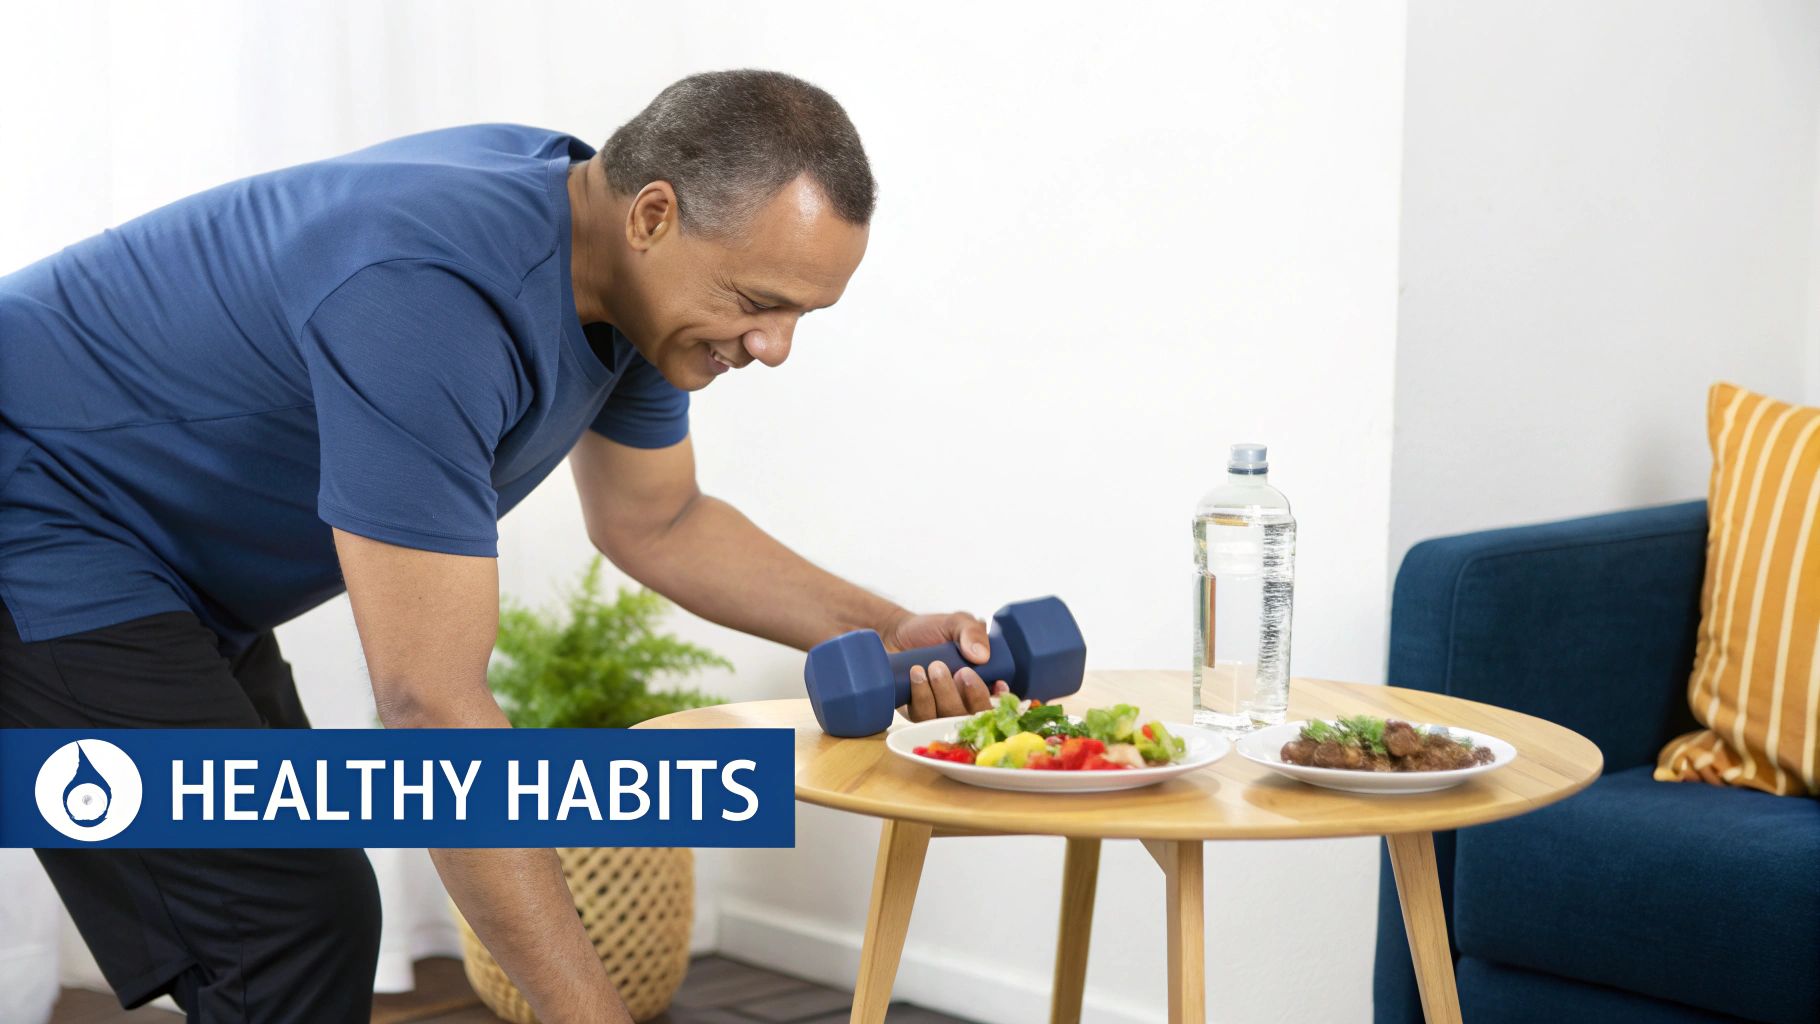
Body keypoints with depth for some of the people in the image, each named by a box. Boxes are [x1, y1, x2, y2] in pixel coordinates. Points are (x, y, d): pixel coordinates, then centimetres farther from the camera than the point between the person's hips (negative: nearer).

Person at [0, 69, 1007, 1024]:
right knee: (293, 928, -15)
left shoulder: (638, 281, -6)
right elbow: (433, 706, -36)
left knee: (299, 924, 11)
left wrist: (886, 633, -2)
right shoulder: (438, 296, -35)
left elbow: (655, 523, 11)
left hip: (162, 566, 10)